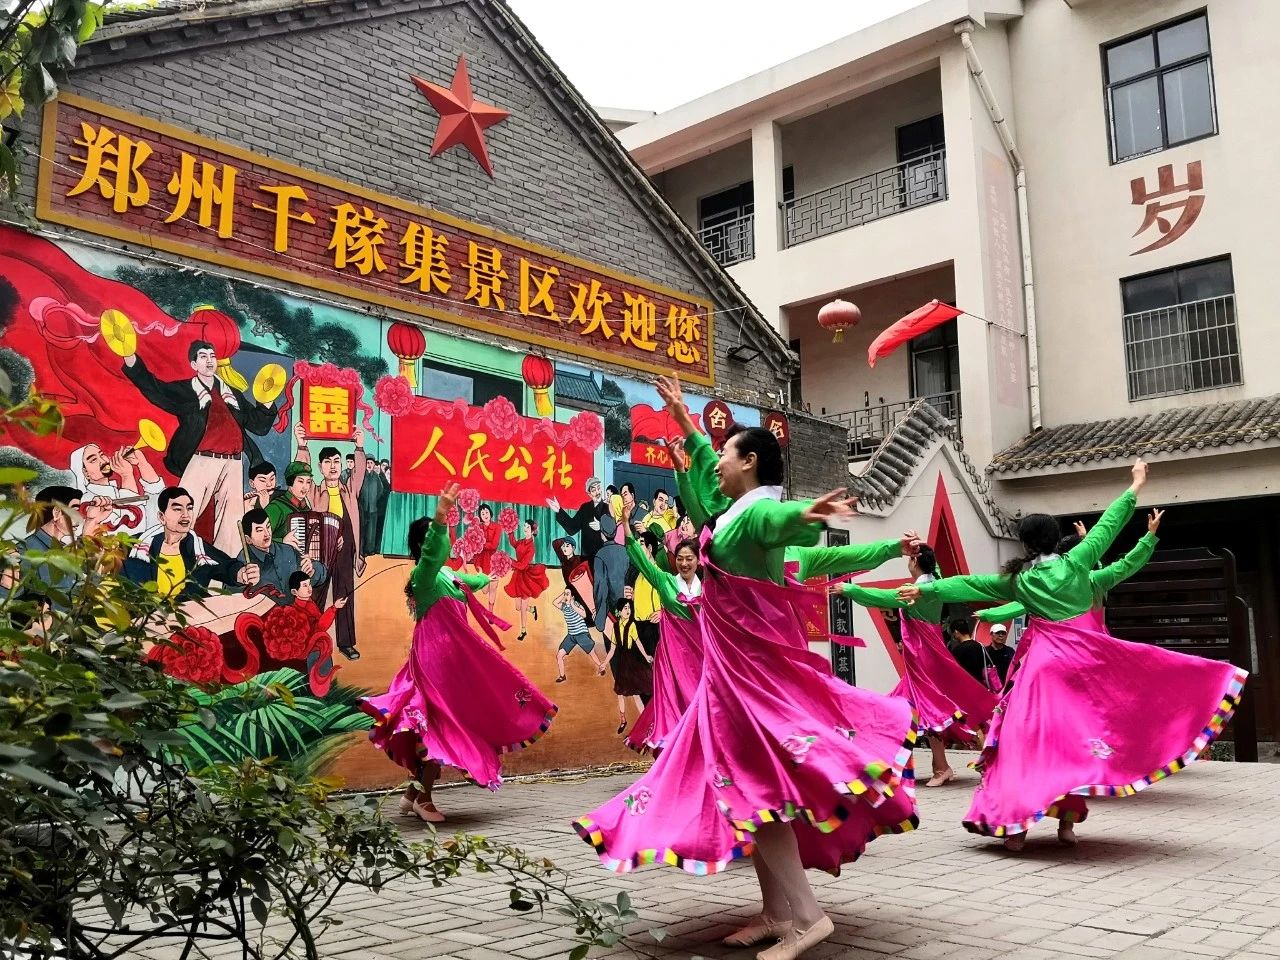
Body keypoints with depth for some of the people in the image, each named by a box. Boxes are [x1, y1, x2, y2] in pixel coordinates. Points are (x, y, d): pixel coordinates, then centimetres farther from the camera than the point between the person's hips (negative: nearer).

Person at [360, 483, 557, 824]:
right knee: (445, 724, -7)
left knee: (441, 725, 11)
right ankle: (423, 798, 2)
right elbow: (432, 552, -37)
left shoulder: (445, 573, 15)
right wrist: (440, 519, -56)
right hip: (438, 656, -9)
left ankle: (413, 793, 19)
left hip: (450, 655, 9)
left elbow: (470, 581, 39)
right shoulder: (424, 573, -12)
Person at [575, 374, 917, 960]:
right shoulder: (738, 508, 13)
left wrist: (808, 513, -63)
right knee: (750, 776, 10)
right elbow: (705, 468, 33)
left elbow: (788, 521, -40)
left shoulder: (758, 511, -15)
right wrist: (682, 420, 41)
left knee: (752, 779, -11)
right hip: (740, 656, 10)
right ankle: (778, 912, 15)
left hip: (750, 657, -10)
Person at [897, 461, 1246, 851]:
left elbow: (970, 584, 4)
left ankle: (1014, 821, -3)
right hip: (1087, 658, 0)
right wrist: (1135, 488, 14)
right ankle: (1067, 822, 8)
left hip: (1044, 661, 0)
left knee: (1030, 737, 2)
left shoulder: (1018, 580, 0)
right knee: (1076, 734, 8)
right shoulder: (1074, 562, -4)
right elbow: (1107, 526, 4)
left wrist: (927, 589, 11)